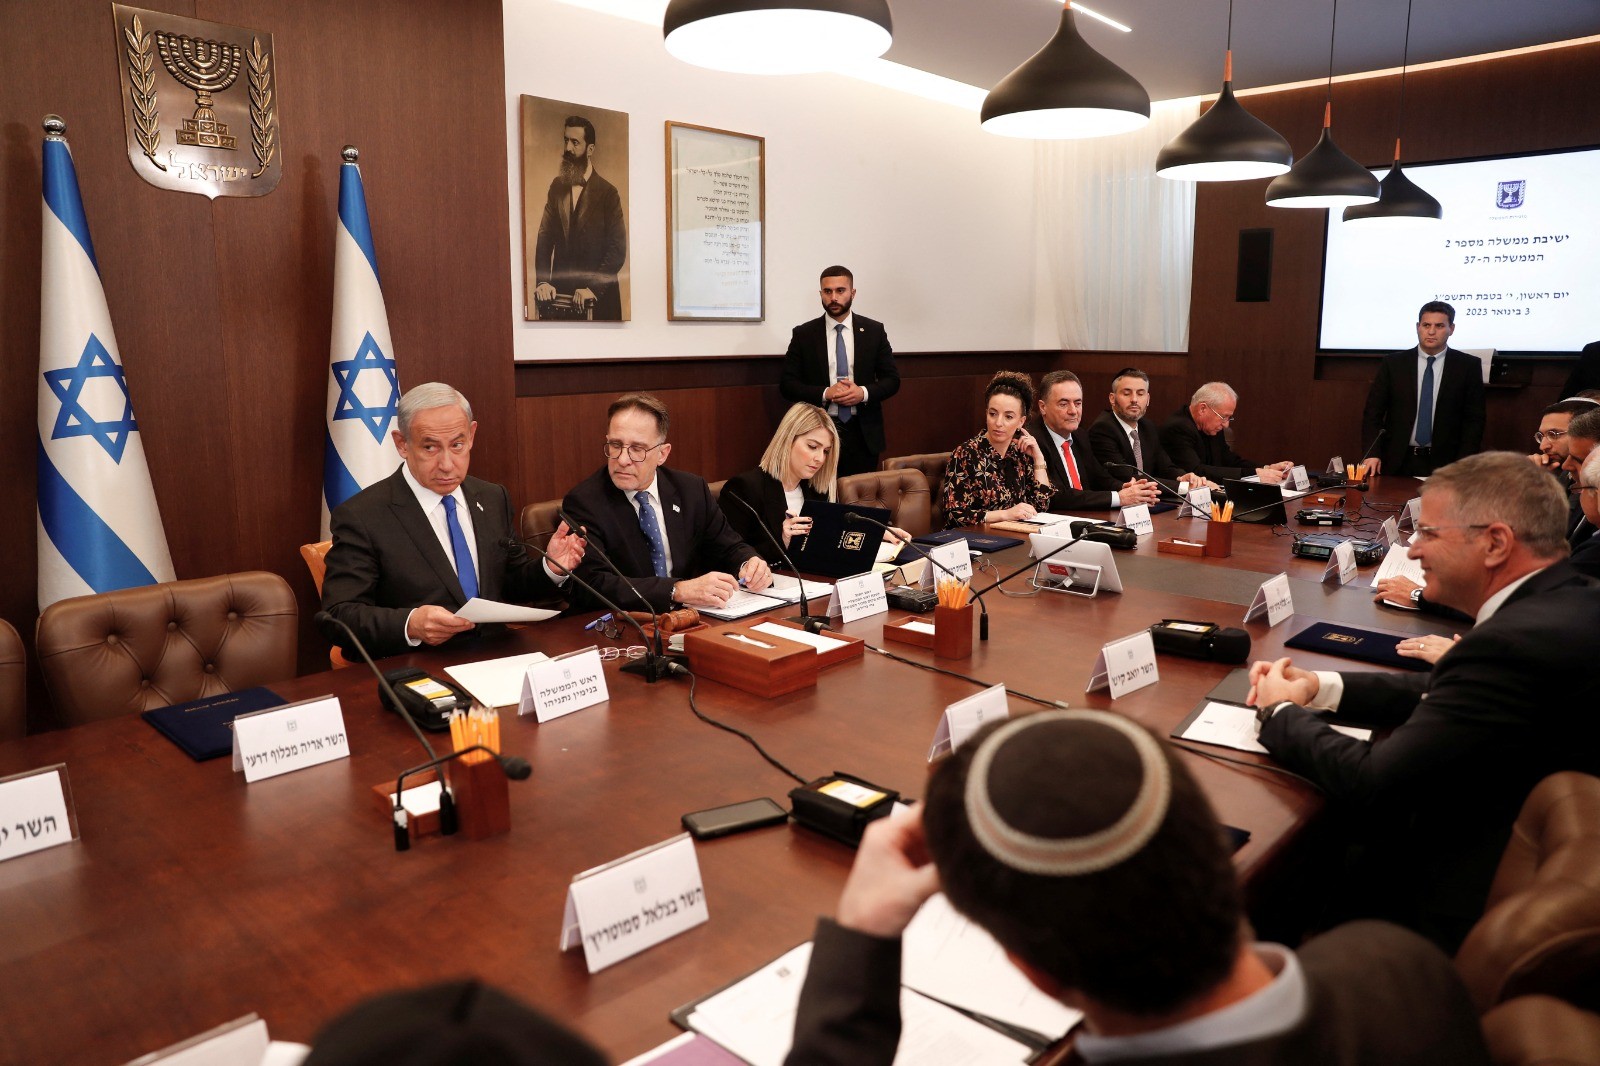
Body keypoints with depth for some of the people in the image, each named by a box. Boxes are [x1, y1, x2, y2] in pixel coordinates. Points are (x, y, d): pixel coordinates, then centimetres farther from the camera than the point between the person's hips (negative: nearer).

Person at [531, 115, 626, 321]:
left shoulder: (607, 192, -7)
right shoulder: (557, 186, 8)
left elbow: (618, 250, -11)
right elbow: (545, 236, 5)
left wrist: (593, 288, -20)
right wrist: (542, 281, -7)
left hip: (598, 297, -4)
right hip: (559, 292, 4)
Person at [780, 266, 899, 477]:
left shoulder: (874, 331, 6)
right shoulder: (803, 334, 3)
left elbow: (892, 379, 7)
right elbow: (787, 384, 1)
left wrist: (864, 393, -13)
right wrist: (825, 393, -14)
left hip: (864, 432, 1)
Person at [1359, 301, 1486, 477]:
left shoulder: (1468, 366, 4)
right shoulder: (1392, 364, 4)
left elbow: (1474, 418, 3)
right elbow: (1373, 412, 2)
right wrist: (1372, 453, -11)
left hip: (1445, 463, 0)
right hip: (1397, 463, 0)